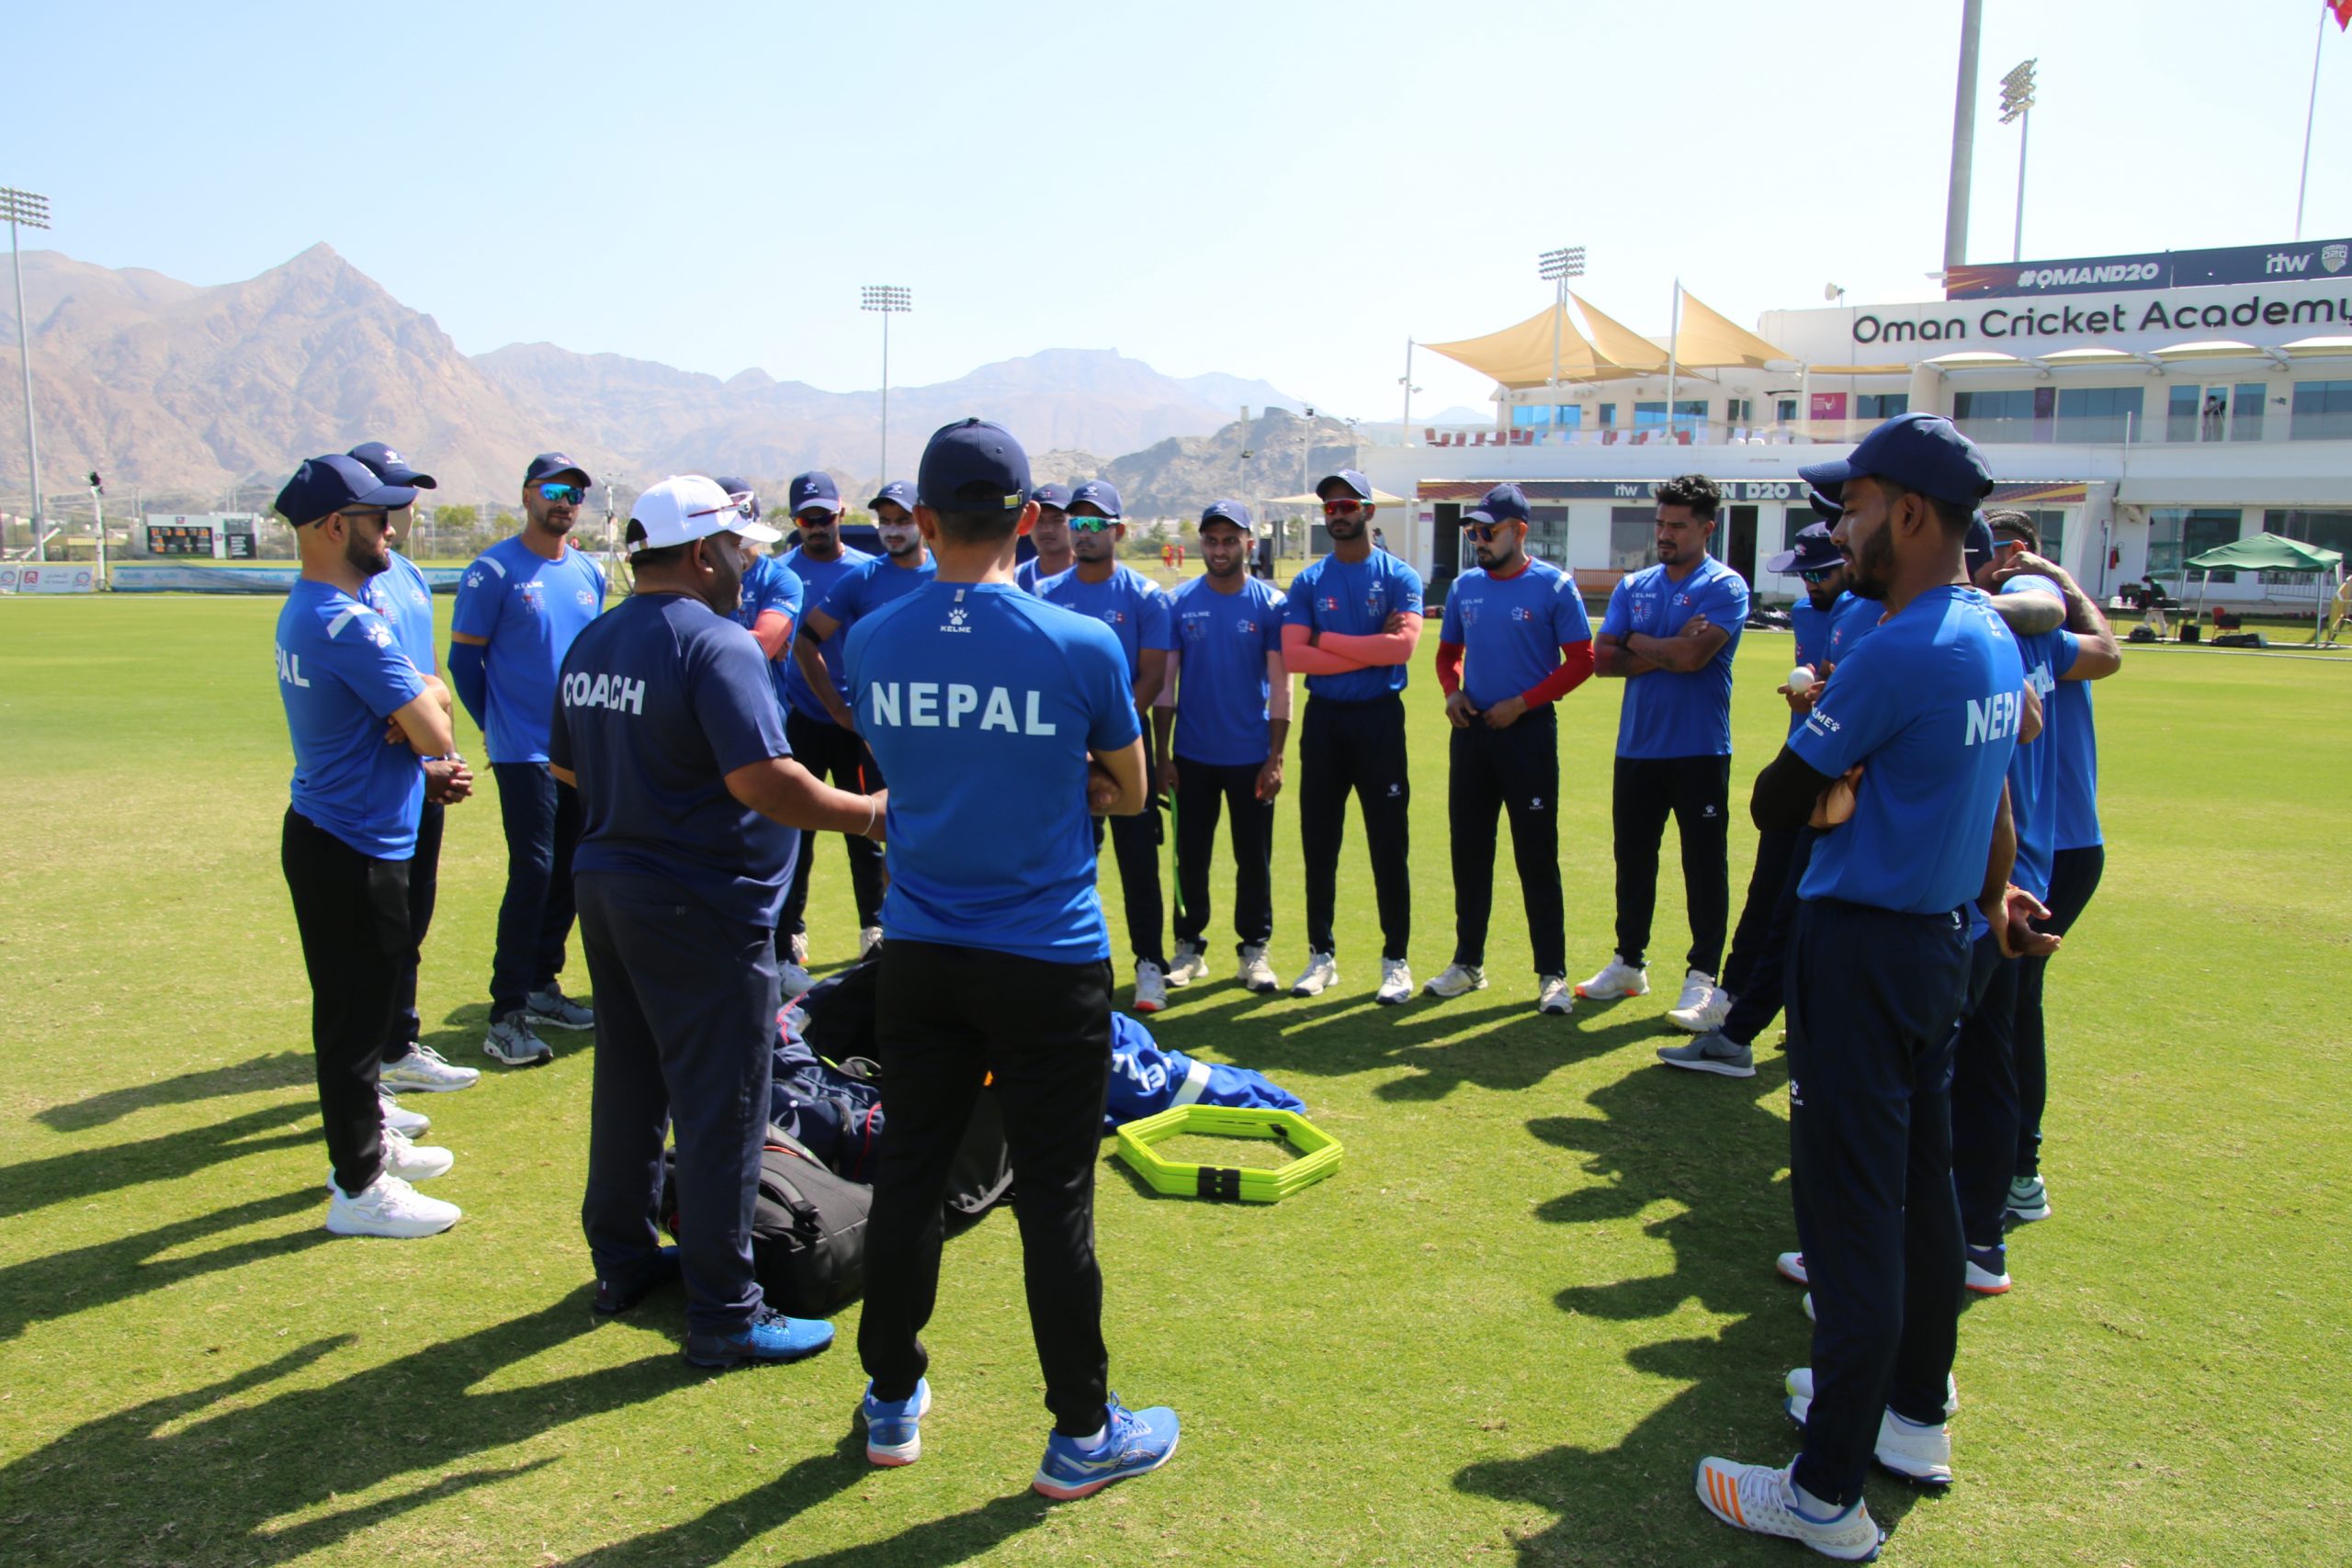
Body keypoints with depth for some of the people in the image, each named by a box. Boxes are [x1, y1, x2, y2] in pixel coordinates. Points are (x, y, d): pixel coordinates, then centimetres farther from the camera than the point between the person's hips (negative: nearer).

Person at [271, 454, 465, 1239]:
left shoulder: (304, 612, 11)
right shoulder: (348, 624, -22)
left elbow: (428, 695, 13)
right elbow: (435, 736, -22)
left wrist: (419, 703, -9)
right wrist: (422, 714, -1)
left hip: (323, 831, 10)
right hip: (355, 851, -10)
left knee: (357, 1006, 21)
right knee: (354, 1014, 0)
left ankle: (366, 1141, 36)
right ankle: (359, 1188, 11)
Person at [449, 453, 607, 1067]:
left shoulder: (589, 572, 11)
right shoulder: (494, 571, -7)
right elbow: (464, 657, -4)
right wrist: (495, 727, -1)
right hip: (525, 753, -6)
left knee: (569, 873, 12)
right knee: (532, 873, -11)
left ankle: (542, 986, 27)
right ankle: (506, 1016, -4)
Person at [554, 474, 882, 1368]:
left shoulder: (590, 646, 9)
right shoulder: (718, 647, -19)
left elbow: (565, 767, 18)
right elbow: (764, 780, -28)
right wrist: (871, 815, -18)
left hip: (605, 885, 9)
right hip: (701, 908, -9)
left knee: (629, 1085, 21)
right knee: (721, 1109, 1)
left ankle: (621, 1260, 36)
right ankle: (723, 1315, 10)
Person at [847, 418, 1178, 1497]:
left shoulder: (872, 644, -2)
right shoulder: (1083, 646, -12)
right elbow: (1129, 796, 1)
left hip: (918, 957, 4)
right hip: (1049, 963, -3)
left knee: (908, 1175, 16)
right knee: (1054, 1199, 6)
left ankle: (893, 1403, 33)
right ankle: (1081, 1435, 22)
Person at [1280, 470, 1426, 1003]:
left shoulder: (1399, 576, -1)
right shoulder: (1308, 582, 5)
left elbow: (1403, 645, -18)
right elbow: (1293, 657, -9)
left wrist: (1327, 640, -12)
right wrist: (1370, 649, -13)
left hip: (1380, 718, -3)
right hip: (1323, 719, 3)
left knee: (1389, 844, 1)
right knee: (1318, 843, 9)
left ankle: (1396, 959, 13)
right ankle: (1321, 954, 21)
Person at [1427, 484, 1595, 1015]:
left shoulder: (1553, 586, -6)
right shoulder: (1465, 586, 8)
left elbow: (1580, 659, -8)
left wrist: (1521, 703, -15)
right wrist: (1451, 691, -1)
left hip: (1528, 731, -5)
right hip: (1471, 730, 5)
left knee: (1537, 856, -2)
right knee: (1468, 851, 11)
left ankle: (1552, 974, 6)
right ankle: (1468, 963, 23)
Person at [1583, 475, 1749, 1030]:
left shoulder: (1725, 587, -6)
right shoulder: (1633, 586, 10)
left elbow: (1694, 655, -20)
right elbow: (1602, 659, 0)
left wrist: (1637, 641, -4)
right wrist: (1668, 651, -11)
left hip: (1700, 751, -5)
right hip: (1636, 748, 6)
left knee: (1705, 865, 0)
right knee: (1632, 858, 13)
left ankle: (1703, 978, 6)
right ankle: (1629, 963, 26)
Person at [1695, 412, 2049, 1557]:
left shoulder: (1896, 652, -22)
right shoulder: (1993, 637, 9)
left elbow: (1773, 803, -20)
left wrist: (1831, 791, 1)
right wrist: (1993, 892, 34)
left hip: (1862, 955, -10)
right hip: (1944, 940, 10)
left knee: (1852, 1215, -3)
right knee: (1918, 1186, 20)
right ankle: (1914, 1418, 38)